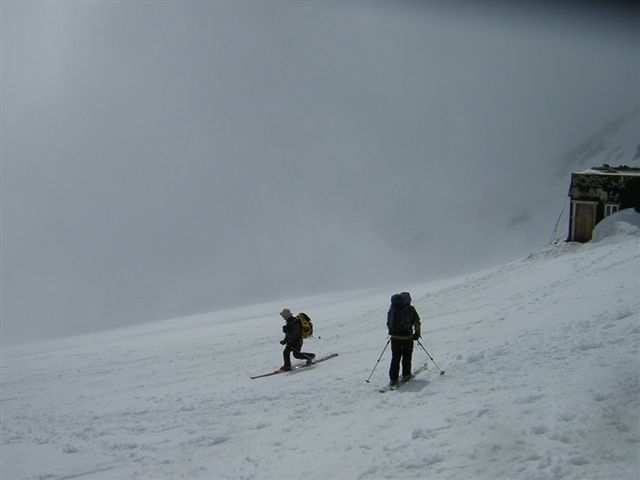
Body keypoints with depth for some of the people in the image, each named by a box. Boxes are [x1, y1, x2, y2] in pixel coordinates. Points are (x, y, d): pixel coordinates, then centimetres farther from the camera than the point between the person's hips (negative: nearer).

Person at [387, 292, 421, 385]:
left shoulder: (392, 308, 2)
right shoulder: (410, 309, -7)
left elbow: (388, 322, 10)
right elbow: (417, 322, -3)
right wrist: (417, 333, 9)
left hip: (394, 336, 3)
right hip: (407, 337, -3)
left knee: (395, 357, 9)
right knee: (407, 356, 15)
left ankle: (393, 378, 4)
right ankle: (406, 374, 20)